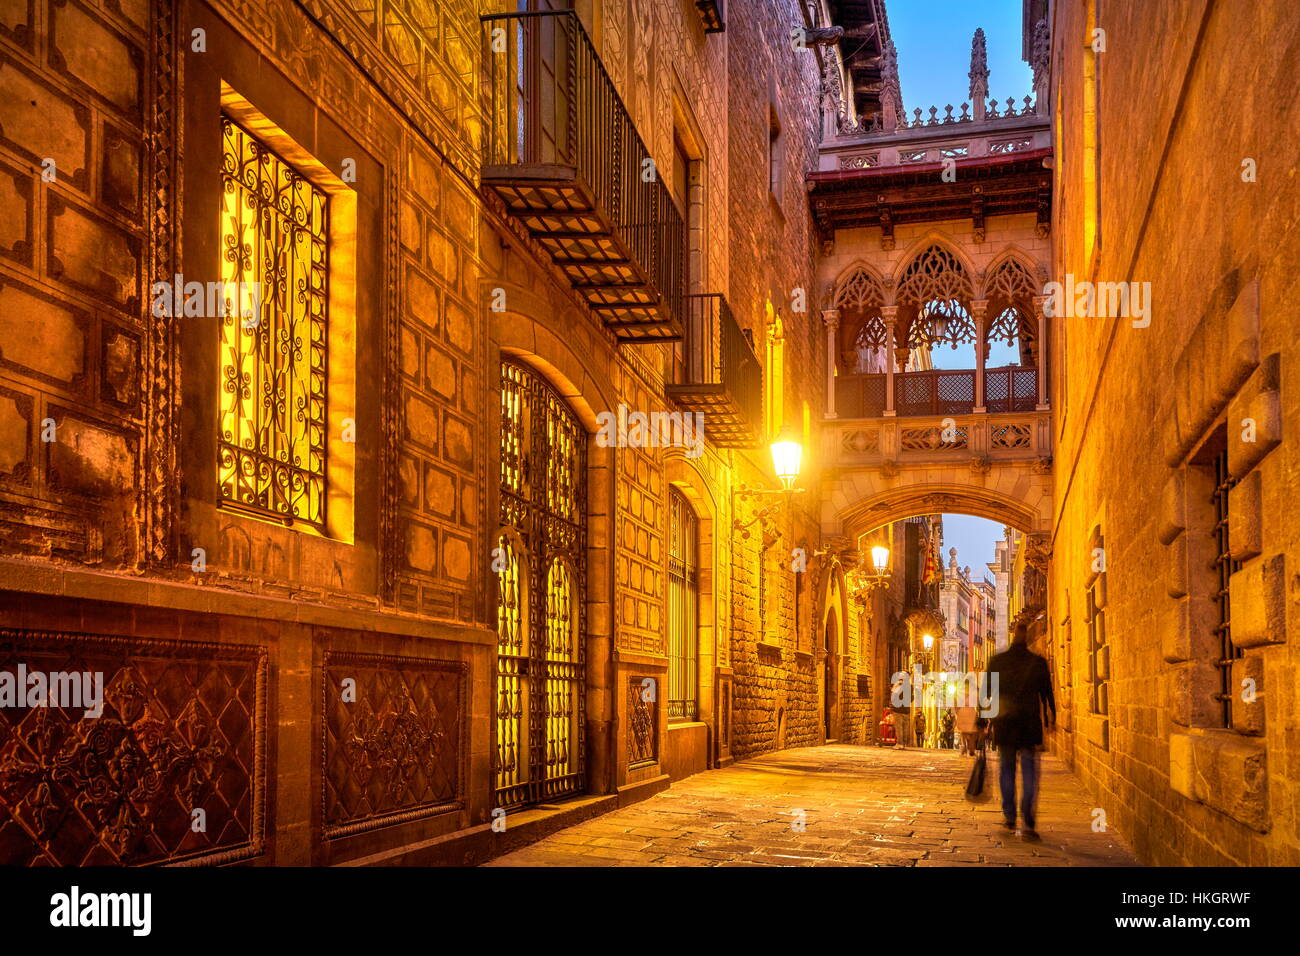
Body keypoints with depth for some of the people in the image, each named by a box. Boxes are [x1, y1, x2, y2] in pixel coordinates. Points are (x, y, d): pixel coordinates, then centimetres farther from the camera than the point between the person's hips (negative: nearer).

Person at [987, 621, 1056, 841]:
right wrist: (1051, 717, 19)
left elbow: (987, 692, 4)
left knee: (1006, 769, 16)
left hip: (1004, 722, 1)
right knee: (1030, 773, -1)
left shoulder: (997, 661, 2)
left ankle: (1009, 816, 20)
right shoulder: (1038, 662, 0)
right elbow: (1047, 693, 6)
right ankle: (1028, 825, -8)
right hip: (1030, 723, -1)